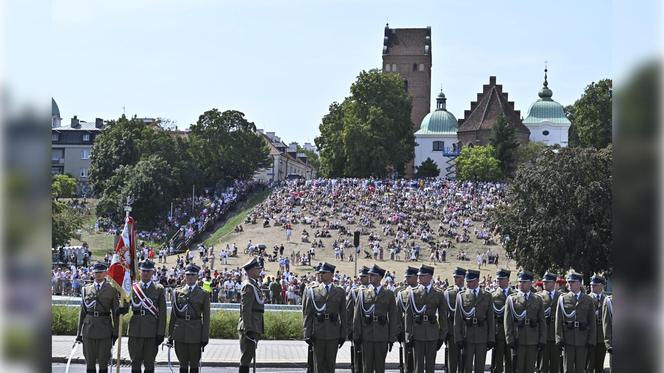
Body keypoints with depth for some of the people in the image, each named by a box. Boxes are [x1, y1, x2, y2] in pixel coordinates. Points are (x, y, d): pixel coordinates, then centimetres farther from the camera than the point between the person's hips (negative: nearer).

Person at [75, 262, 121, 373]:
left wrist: (115, 332, -2)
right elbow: (83, 311, 10)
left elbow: (116, 312, 2)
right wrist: (79, 332, 8)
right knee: (90, 362, 6)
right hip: (89, 327, 2)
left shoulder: (112, 289, 2)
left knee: (103, 362, 1)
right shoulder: (86, 289, 9)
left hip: (105, 327, -2)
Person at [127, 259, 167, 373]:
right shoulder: (133, 287, 8)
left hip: (152, 332, -1)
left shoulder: (159, 289, 4)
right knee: (135, 361, 5)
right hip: (135, 330, 1)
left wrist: (161, 333, -5)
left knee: (149, 362, 4)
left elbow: (162, 312, 1)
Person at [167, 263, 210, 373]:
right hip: (180, 332, 2)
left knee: (194, 364, 4)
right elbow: (173, 315, 9)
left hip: (195, 331, -2)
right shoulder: (178, 292, 8)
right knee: (183, 364, 6)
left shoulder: (203, 294, 3)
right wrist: (170, 335, 6)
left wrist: (205, 337, -4)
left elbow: (206, 317, 1)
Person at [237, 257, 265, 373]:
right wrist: (248, 329, -24)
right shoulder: (248, 286, -15)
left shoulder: (254, 285, 17)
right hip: (250, 327, -10)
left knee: (247, 357, 14)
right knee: (247, 357, -8)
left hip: (253, 328, 10)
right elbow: (245, 310, -21)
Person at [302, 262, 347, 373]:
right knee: (318, 363, 3)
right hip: (317, 332, -1)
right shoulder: (312, 290, 4)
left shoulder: (340, 292, 6)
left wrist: (343, 334, 4)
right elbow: (307, 313, 2)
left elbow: (343, 315, 7)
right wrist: (308, 333, -5)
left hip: (333, 333, 1)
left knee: (331, 364, 5)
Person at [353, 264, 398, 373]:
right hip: (366, 335, 1)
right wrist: (356, 335, -1)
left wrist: (392, 338, -1)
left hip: (382, 335, 0)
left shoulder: (389, 294, 4)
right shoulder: (362, 292, 6)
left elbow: (393, 317, 3)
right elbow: (357, 315, 5)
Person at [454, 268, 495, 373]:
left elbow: (491, 318, 6)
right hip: (467, 337, -1)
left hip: (482, 337, 1)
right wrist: (458, 338, -6)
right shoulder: (461, 296, 3)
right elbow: (457, 319, 1)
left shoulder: (487, 296, 6)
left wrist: (491, 339, 0)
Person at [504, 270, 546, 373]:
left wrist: (542, 340, 1)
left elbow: (542, 322, 8)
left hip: (533, 341, 2)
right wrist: (510, 340, -7)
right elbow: (508, 321, 0)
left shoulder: (538, 300, 10)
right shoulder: (511, 299, 5)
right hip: (517, 340, -2)